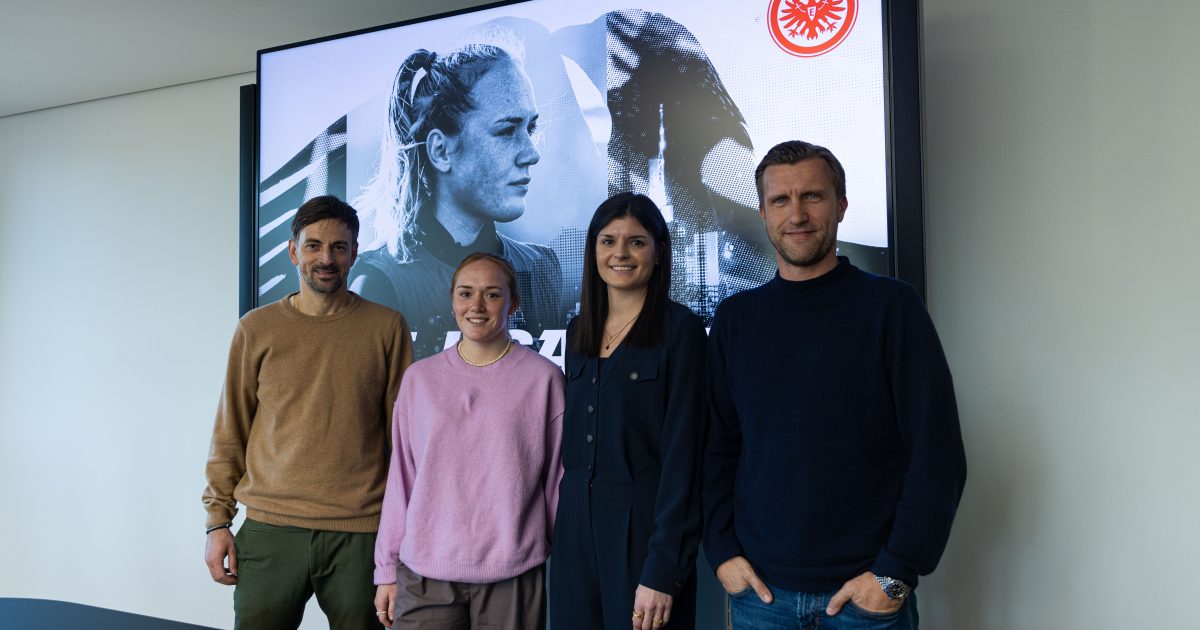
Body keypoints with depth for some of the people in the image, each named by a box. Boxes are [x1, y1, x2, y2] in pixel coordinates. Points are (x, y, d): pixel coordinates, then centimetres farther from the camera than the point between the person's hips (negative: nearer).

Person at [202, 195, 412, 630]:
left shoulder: (387, 328, 2)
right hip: (270, 529, 1)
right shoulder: (256, 329, 6)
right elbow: (230, 434, 8)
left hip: (360, 532, -1)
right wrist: (218, 520, 4)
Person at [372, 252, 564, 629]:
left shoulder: (543, 378, -4)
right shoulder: (420, 378, 3)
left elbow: (559, 481, 1)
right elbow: (401, 480, 8)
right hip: (423, 573, 2)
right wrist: (386, 569, 9)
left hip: (512, 577, -2)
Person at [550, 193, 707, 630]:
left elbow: (682, 451, -14)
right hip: (576, 528, 6)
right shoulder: (579, 331, 9)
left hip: (643, 528, -5)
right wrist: (565, 524, 7)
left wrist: (663, 571, -17)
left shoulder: (680, 329, -9)